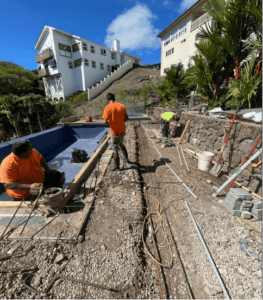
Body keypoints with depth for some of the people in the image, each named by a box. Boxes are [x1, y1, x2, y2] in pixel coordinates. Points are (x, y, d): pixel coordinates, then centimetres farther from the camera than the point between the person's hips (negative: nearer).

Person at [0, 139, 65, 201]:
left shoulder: (33, 152, -11)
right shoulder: (8, 165, -27)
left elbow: (40, 158, 11)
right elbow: (8, 185, -29)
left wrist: (48, 170, 2)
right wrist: (29, 186, -39)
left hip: (41, 179, 7)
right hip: (25, 191, -6)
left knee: (61, 177, 9)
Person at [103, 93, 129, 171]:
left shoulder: (108, 108, -14)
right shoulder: (121, 106, 0)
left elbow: (106, 122, -20)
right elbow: (126, 118, 4)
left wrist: (110, 123, 2)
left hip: (115, 132, -6)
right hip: (122, 130, 6)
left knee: (115, 149, 7)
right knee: (121, 143, 30)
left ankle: (116, 167, 19)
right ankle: (126, 158, 43)